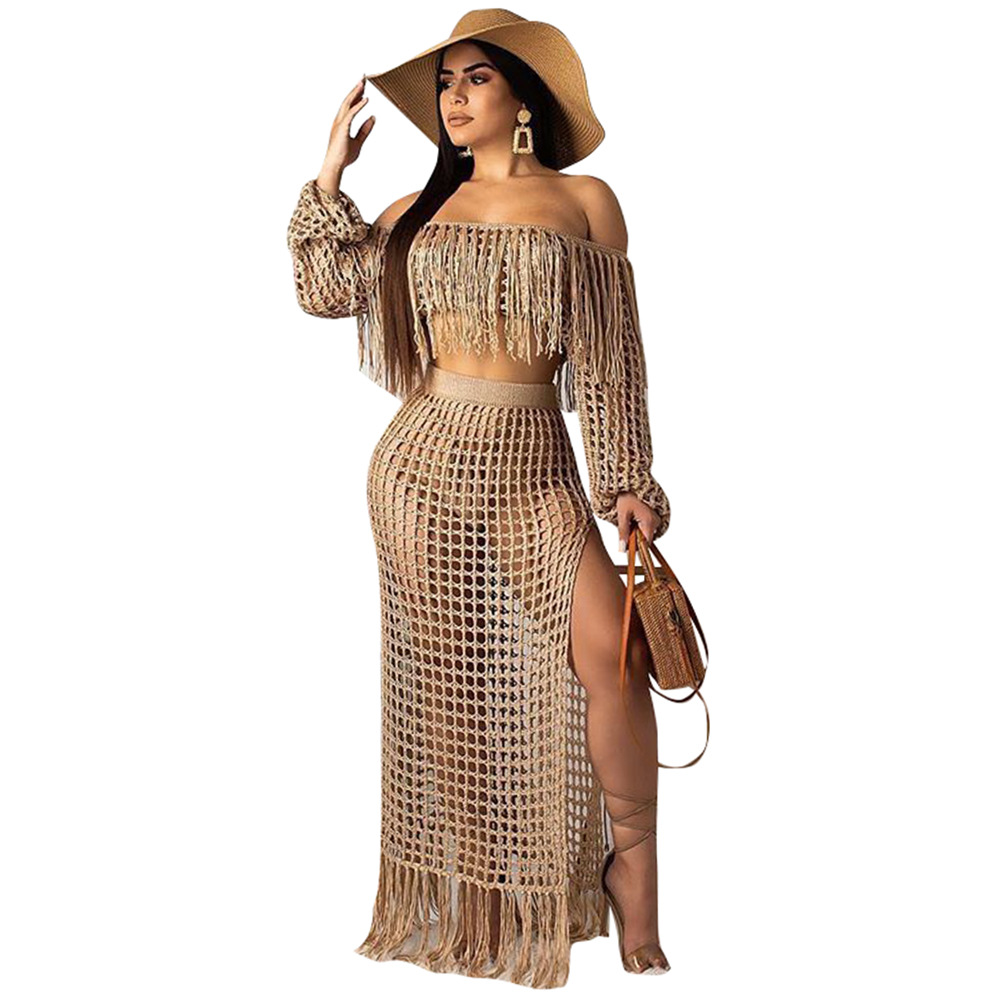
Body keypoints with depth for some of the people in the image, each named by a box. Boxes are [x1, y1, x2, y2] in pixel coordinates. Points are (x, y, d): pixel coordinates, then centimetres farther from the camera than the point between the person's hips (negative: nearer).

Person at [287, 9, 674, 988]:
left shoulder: (585, 200, 7)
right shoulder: (418, 210, 14)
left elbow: (615, 352, 4)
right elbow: (323, 291, 15)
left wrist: (626, 477, -1)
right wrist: (328, 179, 13)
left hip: (534, 469, -2)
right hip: (422, 461, 2)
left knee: (610, 648, -19)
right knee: (443, 673, 4)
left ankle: (634, 906, -6)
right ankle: (454, 911, 17)